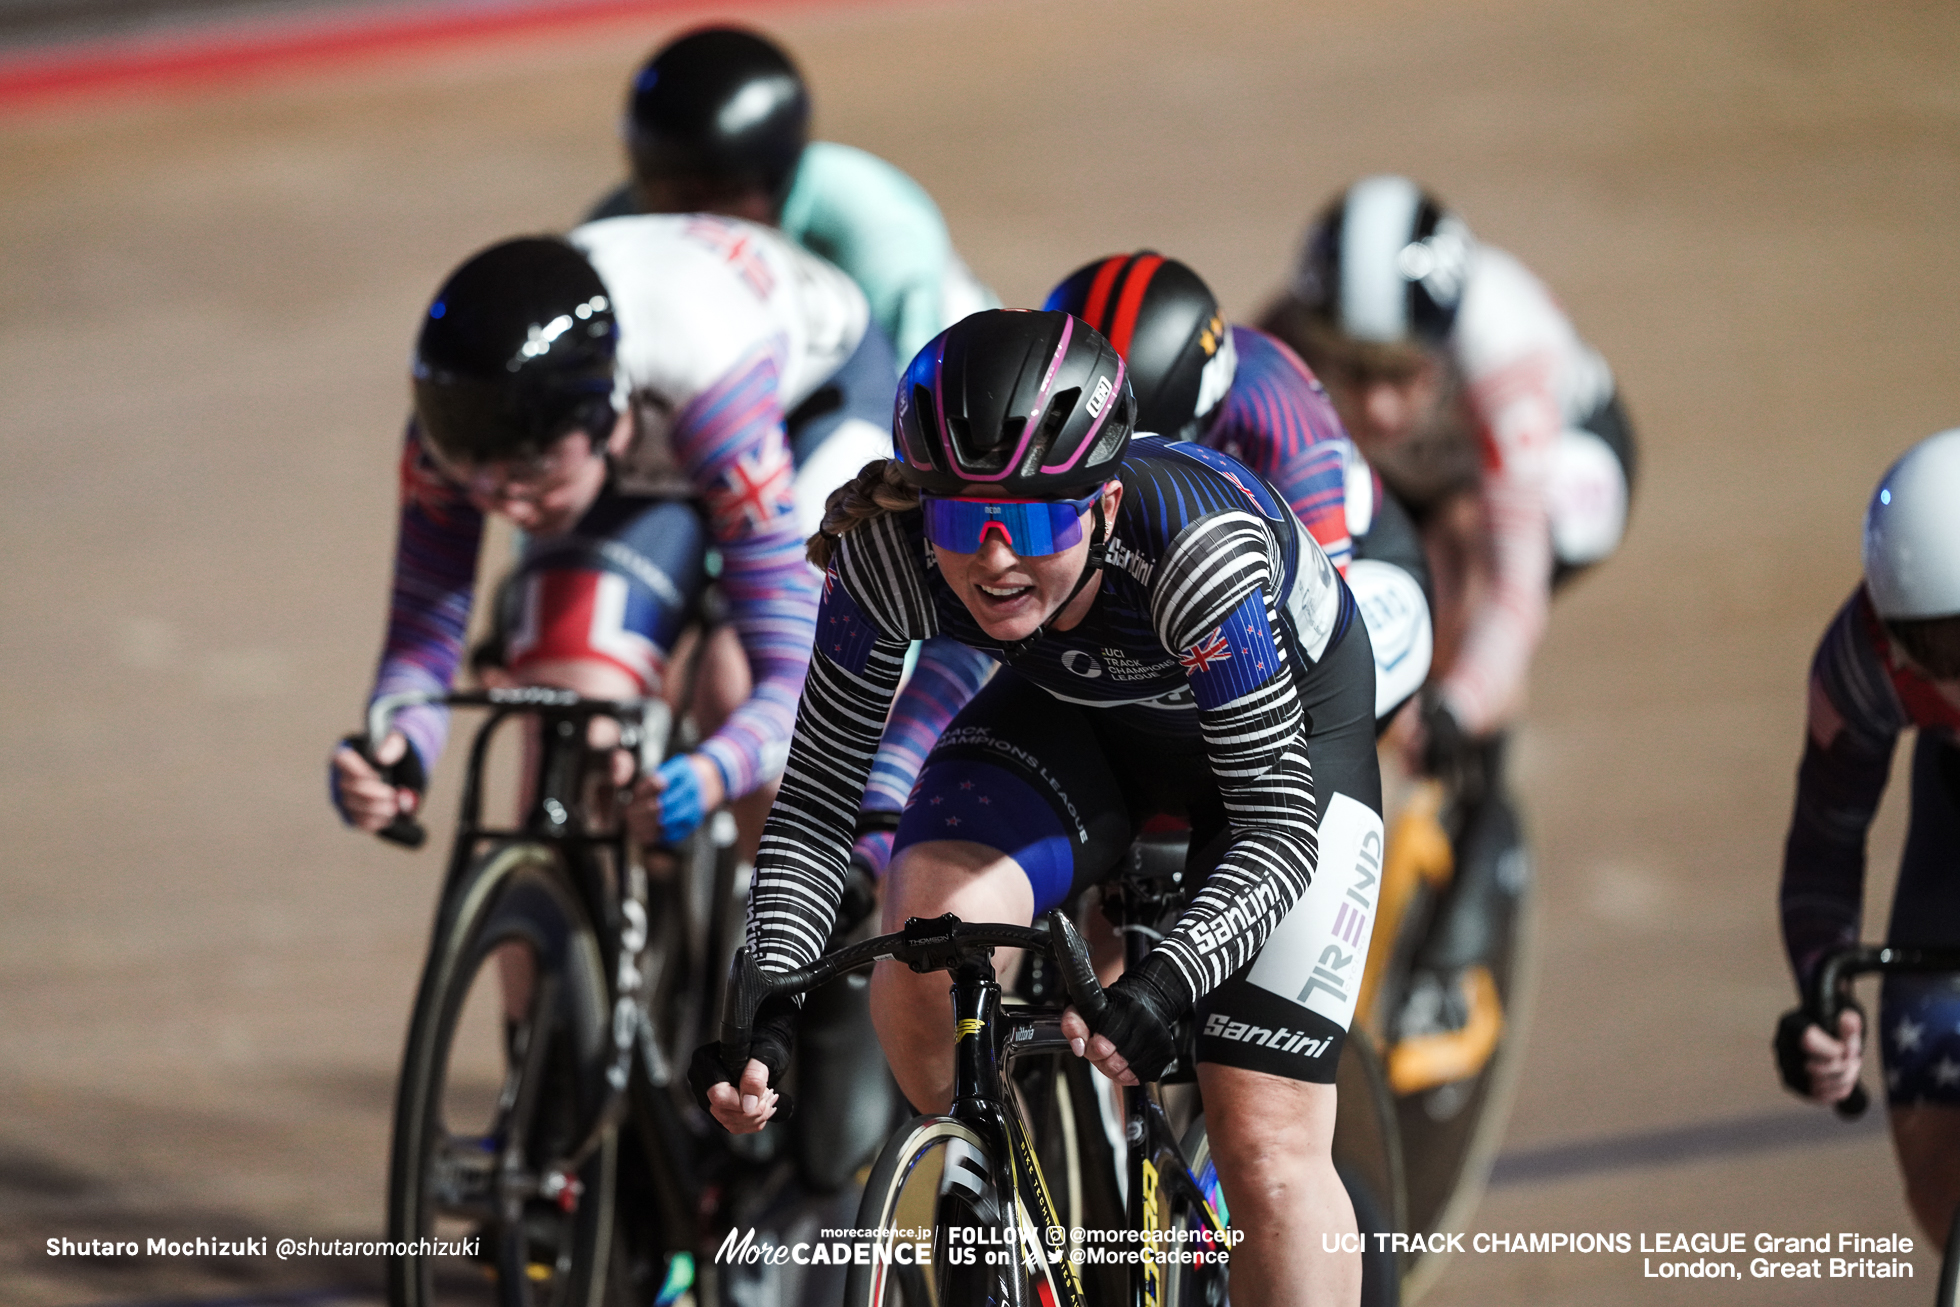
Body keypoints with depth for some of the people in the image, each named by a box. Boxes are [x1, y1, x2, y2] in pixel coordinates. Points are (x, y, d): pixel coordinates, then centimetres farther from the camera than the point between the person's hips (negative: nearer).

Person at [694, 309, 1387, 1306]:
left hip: (1286, 725, -3)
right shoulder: (887, 556, -31)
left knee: (1267, 1150, -11)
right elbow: (816, 801, -22)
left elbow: (1278, 826, -34)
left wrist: (1165, 984, -49)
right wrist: (769, 1006, -36)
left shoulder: (1200, 551, -41)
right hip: (1070, 711, 3)